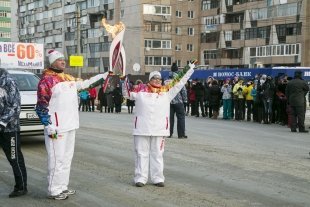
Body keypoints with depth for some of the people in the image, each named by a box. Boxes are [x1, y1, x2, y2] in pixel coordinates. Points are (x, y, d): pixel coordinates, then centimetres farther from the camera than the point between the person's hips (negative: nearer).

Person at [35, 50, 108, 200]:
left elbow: (87, 83, 25)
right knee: (57, 159, -5)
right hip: (57, 128, -9)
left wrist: (106, 75, 20)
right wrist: (49, 127, -19)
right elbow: (41, 107, -13)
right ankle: (54, 190, 4)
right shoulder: (47, 81, -10)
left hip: (70, 126, 9)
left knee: (67, 158, 15)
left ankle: (63, 187, 25)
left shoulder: (70, 79, 14)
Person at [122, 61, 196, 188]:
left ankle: (158, 178, 18)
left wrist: (189, 69, 10)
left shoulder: (166, 91, 8)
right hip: (142, 129, -2)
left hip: (159, 129, 2)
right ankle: (140, 178, 12)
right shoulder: (141, 89, 4)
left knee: (157, 154, 10)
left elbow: (179, 82, 12)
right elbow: (128, 94, 11)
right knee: (141, 153, 5)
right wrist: (126, 81, -4)